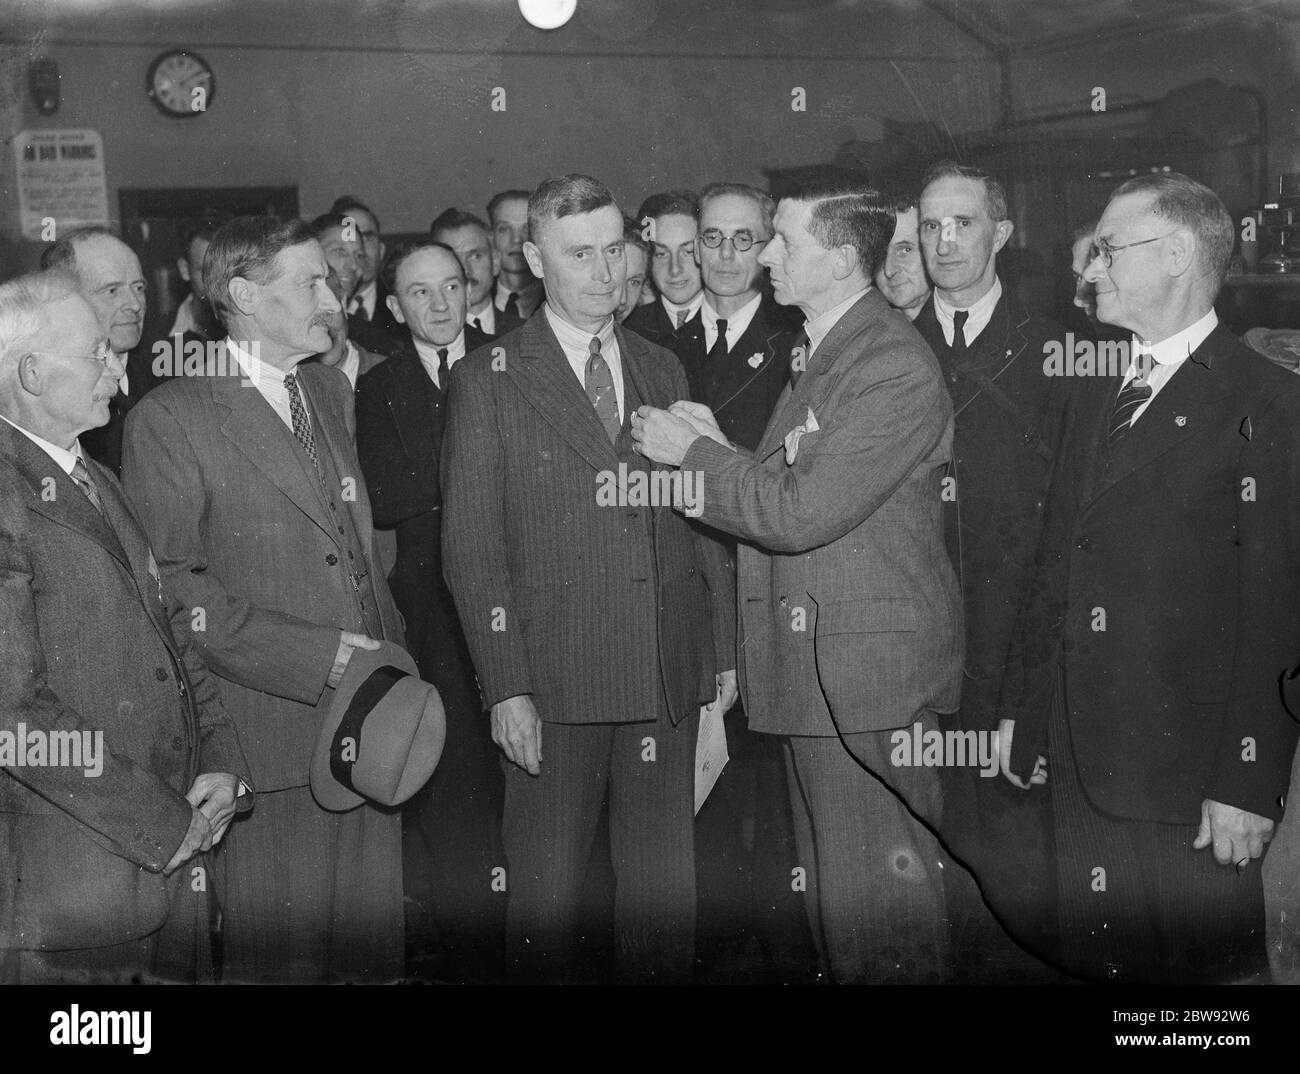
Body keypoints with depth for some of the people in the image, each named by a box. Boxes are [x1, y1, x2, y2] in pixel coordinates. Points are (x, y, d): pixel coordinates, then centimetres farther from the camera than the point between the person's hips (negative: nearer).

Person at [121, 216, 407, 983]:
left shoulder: (332, 391, 15)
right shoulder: (171, 417, -7)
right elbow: (172, 585, -13)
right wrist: (315, 656, -16)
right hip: (272, 734, -6)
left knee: (372, 947, 12)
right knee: (279, 954, 4)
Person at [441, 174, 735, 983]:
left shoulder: (664, 371, 13)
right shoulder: (491, 379, 0)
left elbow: (702, 523, 14)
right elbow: (472, 546, -4)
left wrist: (724, 651, 9)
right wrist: (506, 687, -11)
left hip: (668, 679, 4)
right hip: (555, 683, -3)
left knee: (666, 891, 11)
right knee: (547, 892, 6)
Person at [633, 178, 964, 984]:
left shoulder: (893, 365, -16)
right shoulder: (820, 351, 16)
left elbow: (800, 511, -21)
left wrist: (694, 454, -10)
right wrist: (713, 448, 0)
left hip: (867, 672, -10)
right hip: (813, 665, 10)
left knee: (877, 891, -1)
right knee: (835, 886, 18)